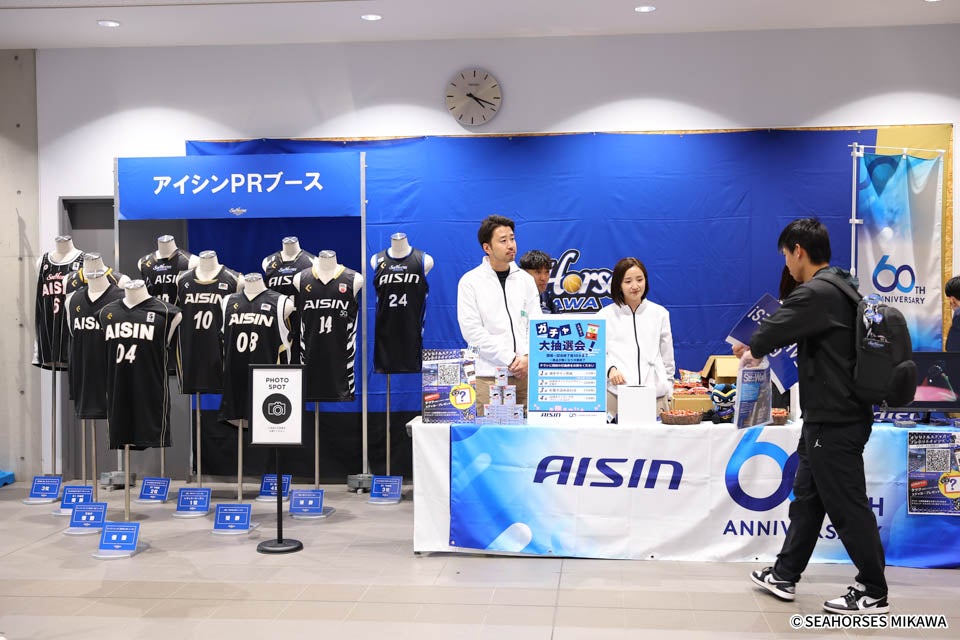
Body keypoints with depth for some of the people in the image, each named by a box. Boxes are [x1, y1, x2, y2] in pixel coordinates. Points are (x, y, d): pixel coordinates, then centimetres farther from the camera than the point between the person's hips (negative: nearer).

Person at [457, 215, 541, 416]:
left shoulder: (525, 279, 12)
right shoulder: (470, 282, 0)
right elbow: (472, 330, -8)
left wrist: (527, 357, -8)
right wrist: (510, 359, -12)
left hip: (523, 374, 3)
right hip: (487, 375, -3)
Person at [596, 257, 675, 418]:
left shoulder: (660, 314, 13)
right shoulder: (605, 315, 6)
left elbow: (667, 358, 16)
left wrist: (668, 394, 12)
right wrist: (610, 369, -17)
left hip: (655, 395, 2)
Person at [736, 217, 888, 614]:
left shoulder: (817, 294, -21)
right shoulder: (838, 287, 12)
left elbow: (771, 332, -16)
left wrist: (754, 352, 5)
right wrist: (757, 347, 19)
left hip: (834, 421, -10)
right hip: (831, 416, 10)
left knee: (847, 506, 1)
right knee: (807, 497, 17)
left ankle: (873, 594, 13)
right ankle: (784, 575, 28)